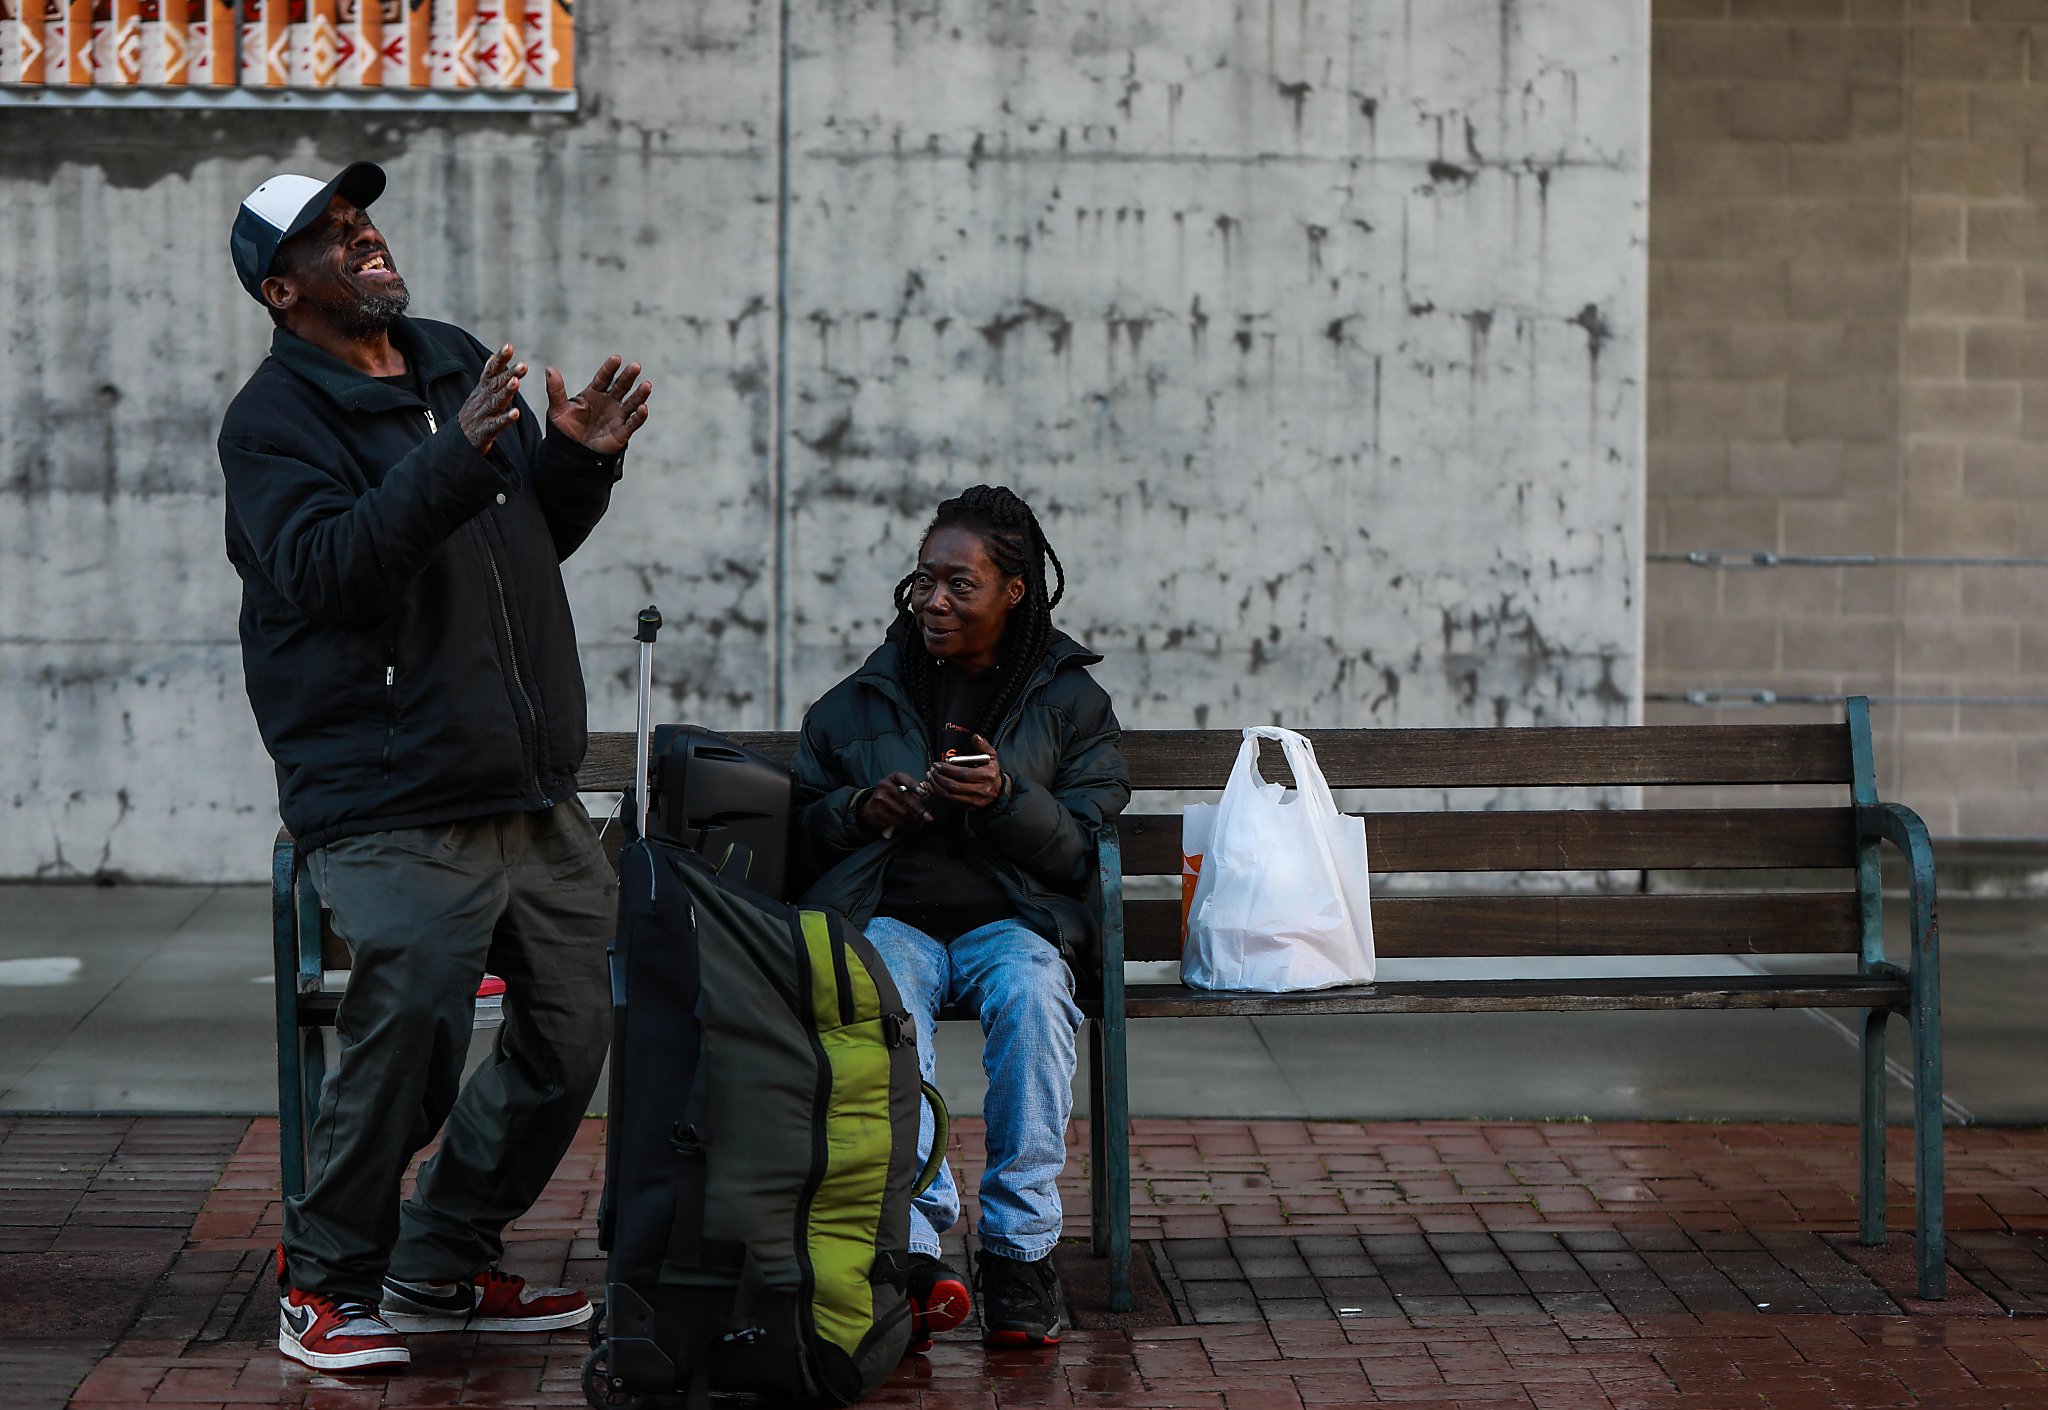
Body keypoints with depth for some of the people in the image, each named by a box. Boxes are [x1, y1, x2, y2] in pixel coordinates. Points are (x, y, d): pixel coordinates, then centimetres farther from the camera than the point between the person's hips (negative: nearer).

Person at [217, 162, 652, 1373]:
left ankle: (444, 1270, 22)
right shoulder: (275, 420, -6)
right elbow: (325, 569, -23)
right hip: (395, 808, -7)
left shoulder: (459, 363, 15)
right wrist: (455, 457, -31)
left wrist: (579, 459, 3)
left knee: (581, 1025, 8)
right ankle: (328, 1282, 9)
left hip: (536, 793, 8)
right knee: (408, 1038, -13)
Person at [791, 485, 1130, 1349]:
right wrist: (861, 811, -3)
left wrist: (1008, 798, -14)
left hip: (1012, 919, -1)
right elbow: (804, 820, 20)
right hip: (890, 916, 1)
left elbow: (1086, 848, 4)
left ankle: (1020, 1246, -33)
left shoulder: (1069, 697, 11)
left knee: (1030, 990, -37)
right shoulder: (864, 697, 16)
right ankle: (915, 1247, -45)